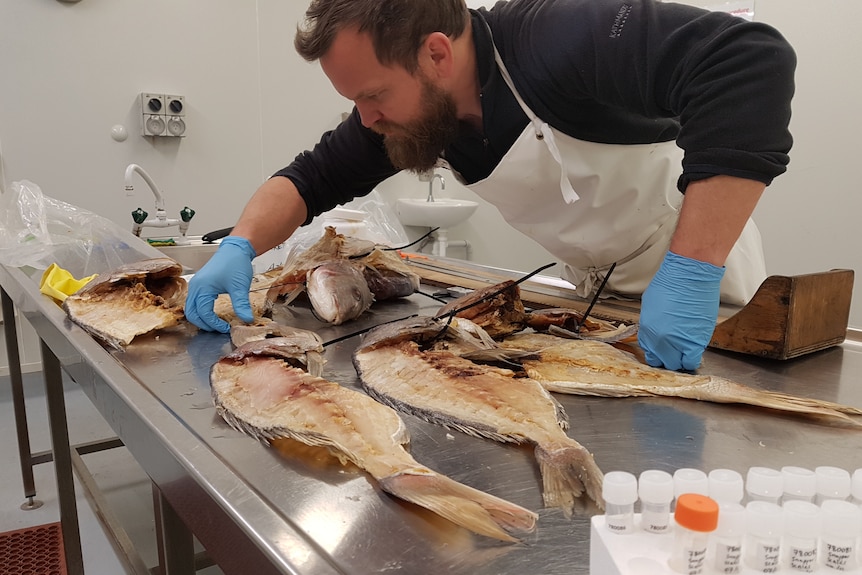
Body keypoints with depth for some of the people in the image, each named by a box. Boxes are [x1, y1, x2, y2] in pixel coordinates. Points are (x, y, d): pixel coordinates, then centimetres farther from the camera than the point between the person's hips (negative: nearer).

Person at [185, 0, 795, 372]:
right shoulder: (411, 106, -11)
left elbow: (752, 60, -42)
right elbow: (312, 178, -1)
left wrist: (692, 275, -44)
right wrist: (240, 247, -19)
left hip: (697, 264, -5)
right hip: (595, 291, 6)